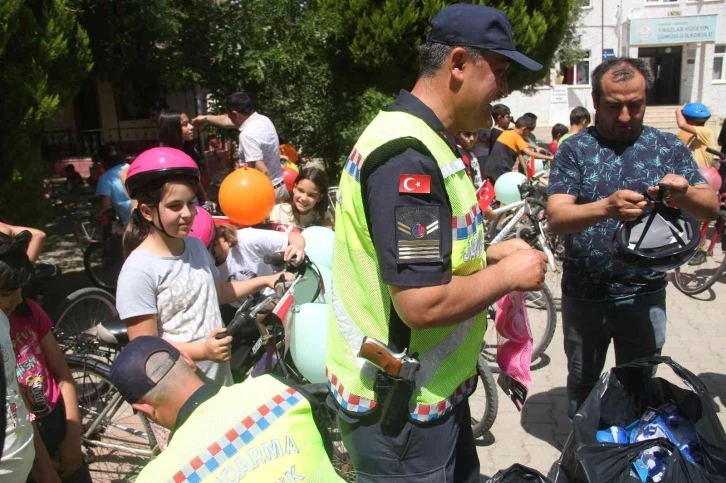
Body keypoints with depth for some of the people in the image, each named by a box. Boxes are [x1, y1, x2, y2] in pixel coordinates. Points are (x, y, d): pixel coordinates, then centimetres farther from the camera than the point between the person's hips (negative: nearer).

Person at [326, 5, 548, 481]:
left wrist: (489, 252, 6)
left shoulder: (423, 141, 9)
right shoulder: (407, 157, -26)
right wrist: (509, 274, -16)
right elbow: (423, 303, -31)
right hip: (400, 407, -10)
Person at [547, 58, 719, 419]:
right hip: (584, 295, 0)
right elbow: (556, 218, -16)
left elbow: (711, 209, -3)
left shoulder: (669, 148, 1)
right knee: (581, 384, 18)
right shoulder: (574, 150, -5)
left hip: (645, 296, 1)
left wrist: (684, 194, -26)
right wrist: (606, 207, -36)